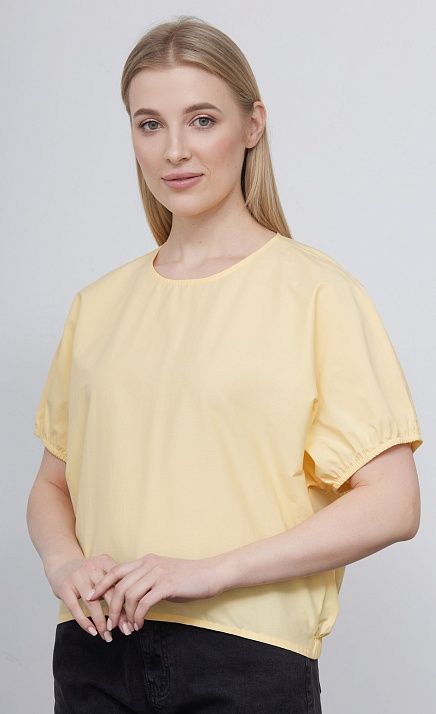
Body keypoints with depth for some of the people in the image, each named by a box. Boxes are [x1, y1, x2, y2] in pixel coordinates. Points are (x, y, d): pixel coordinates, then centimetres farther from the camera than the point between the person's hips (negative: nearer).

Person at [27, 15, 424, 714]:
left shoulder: (318, 290, -6)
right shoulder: (98, 304, 9)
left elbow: (392, 505, -10)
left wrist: (208, 570, -16)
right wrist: (65, 564, -6)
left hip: (248, 658, -4)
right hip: (98, 655, 4)